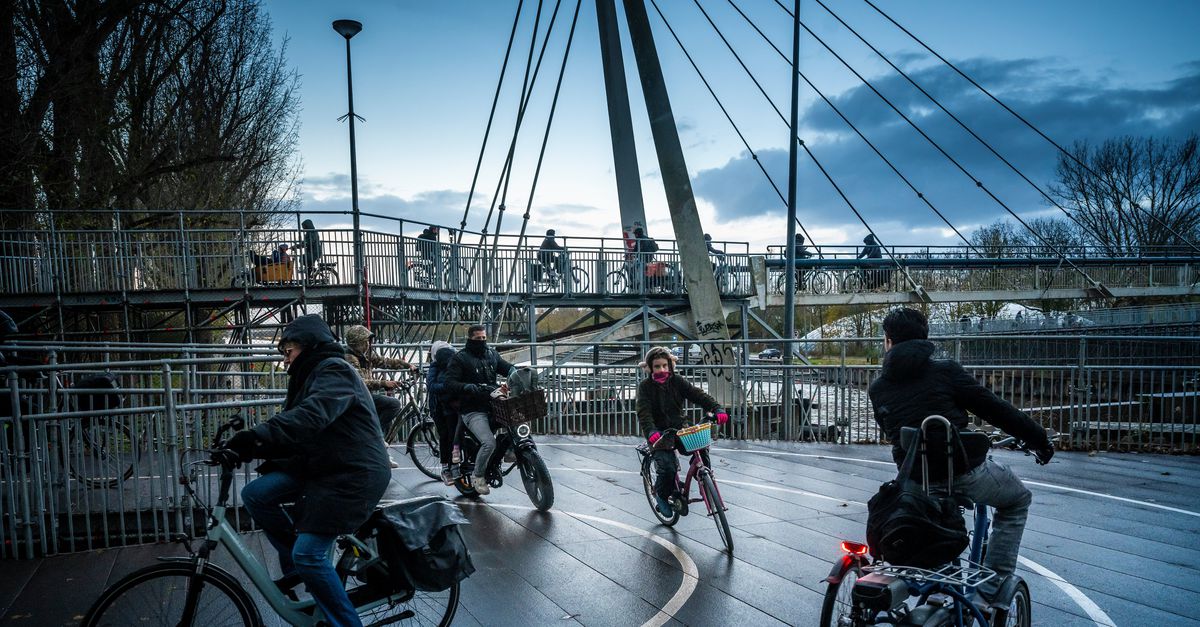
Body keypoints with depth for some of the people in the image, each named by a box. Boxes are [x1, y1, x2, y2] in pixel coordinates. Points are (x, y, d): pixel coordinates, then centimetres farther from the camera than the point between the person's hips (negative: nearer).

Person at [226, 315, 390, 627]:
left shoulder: (334, 370, -12)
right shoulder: (310, 376, 21)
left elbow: (311, 416, -32)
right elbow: (295, 432, 14)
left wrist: (256, 435, -40)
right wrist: (251, 448, 2)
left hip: (352, 475, -10)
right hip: (320, 466, 10)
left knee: (308, 554, -14)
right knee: (255, 494, -2)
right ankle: (297, 566, 14)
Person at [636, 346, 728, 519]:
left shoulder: (677, 381, 0)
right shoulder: (645, 386, -8)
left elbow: (698, 395, -12)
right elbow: (644, 412, -21)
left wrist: (717, 409, -28)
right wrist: (651, 431, -40)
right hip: (659, 434, -3)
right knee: (668, 469, -19)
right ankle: (661, 495, 11)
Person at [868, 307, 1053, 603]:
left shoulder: (877, 389, 3)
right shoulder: (945, 370, -6)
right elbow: (994, 408, -4)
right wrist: (1039, 438, 9)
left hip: (916, 481, 4)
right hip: (965, 472, -4)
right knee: (1017, 499, 26)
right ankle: (991, 587, 18)